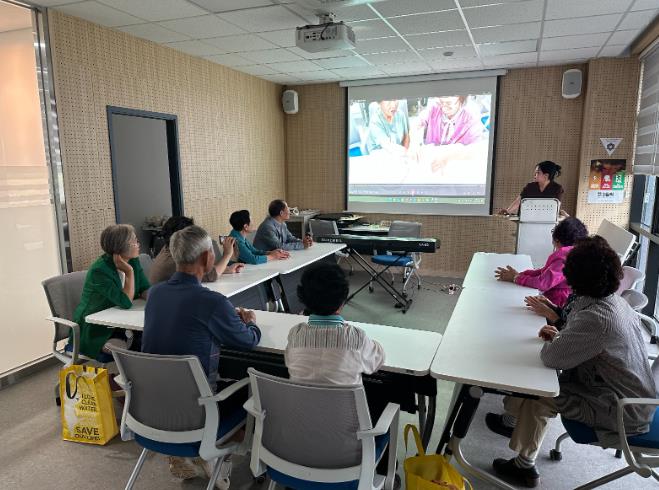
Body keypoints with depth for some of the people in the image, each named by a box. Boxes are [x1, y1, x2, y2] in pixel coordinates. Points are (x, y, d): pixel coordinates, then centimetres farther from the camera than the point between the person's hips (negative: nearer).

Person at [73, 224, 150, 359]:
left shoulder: (133, 261, -2)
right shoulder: (99, 271, -23)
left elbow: (145, 289, 0)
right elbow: (126, 302, -27)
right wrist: (129, 272, -23)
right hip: (96, 332, -6)